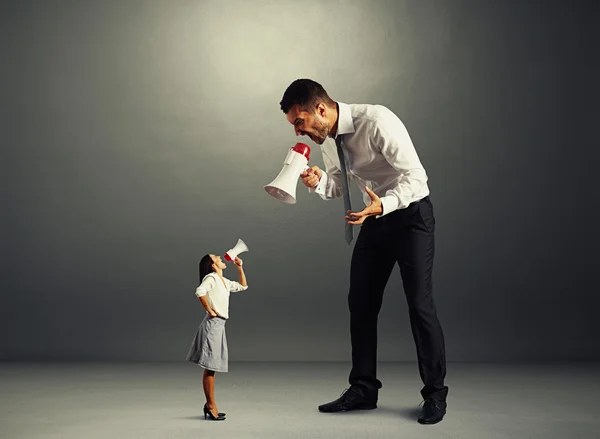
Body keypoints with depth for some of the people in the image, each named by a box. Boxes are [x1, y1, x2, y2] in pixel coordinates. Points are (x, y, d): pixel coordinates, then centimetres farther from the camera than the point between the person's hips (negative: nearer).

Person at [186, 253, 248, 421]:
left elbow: (243, 286, 29)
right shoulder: (211, 278, -9)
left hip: (219, 325, 9)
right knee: (210, 367, -5)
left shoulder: (224, 281, 18)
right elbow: (200, 291, -28)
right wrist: (209, 310, -19)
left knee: (212, 367, 12)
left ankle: (210, 404, 18)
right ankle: (211, 405, -1)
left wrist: (239, 267, 23)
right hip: (213, 324, -9)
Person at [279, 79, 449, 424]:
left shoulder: (376, 122, -26)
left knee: (420, 303, -8)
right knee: (361, 302, 6)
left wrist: (382, 205, -42)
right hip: (376, 216, 7)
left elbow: (415, 176, -25)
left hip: (411, 213, -7)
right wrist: (319, 182, -15)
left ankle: (435, 393, 8)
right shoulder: (327, 138, -3)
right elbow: (339, 186, 8)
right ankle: (363, 389, 18)